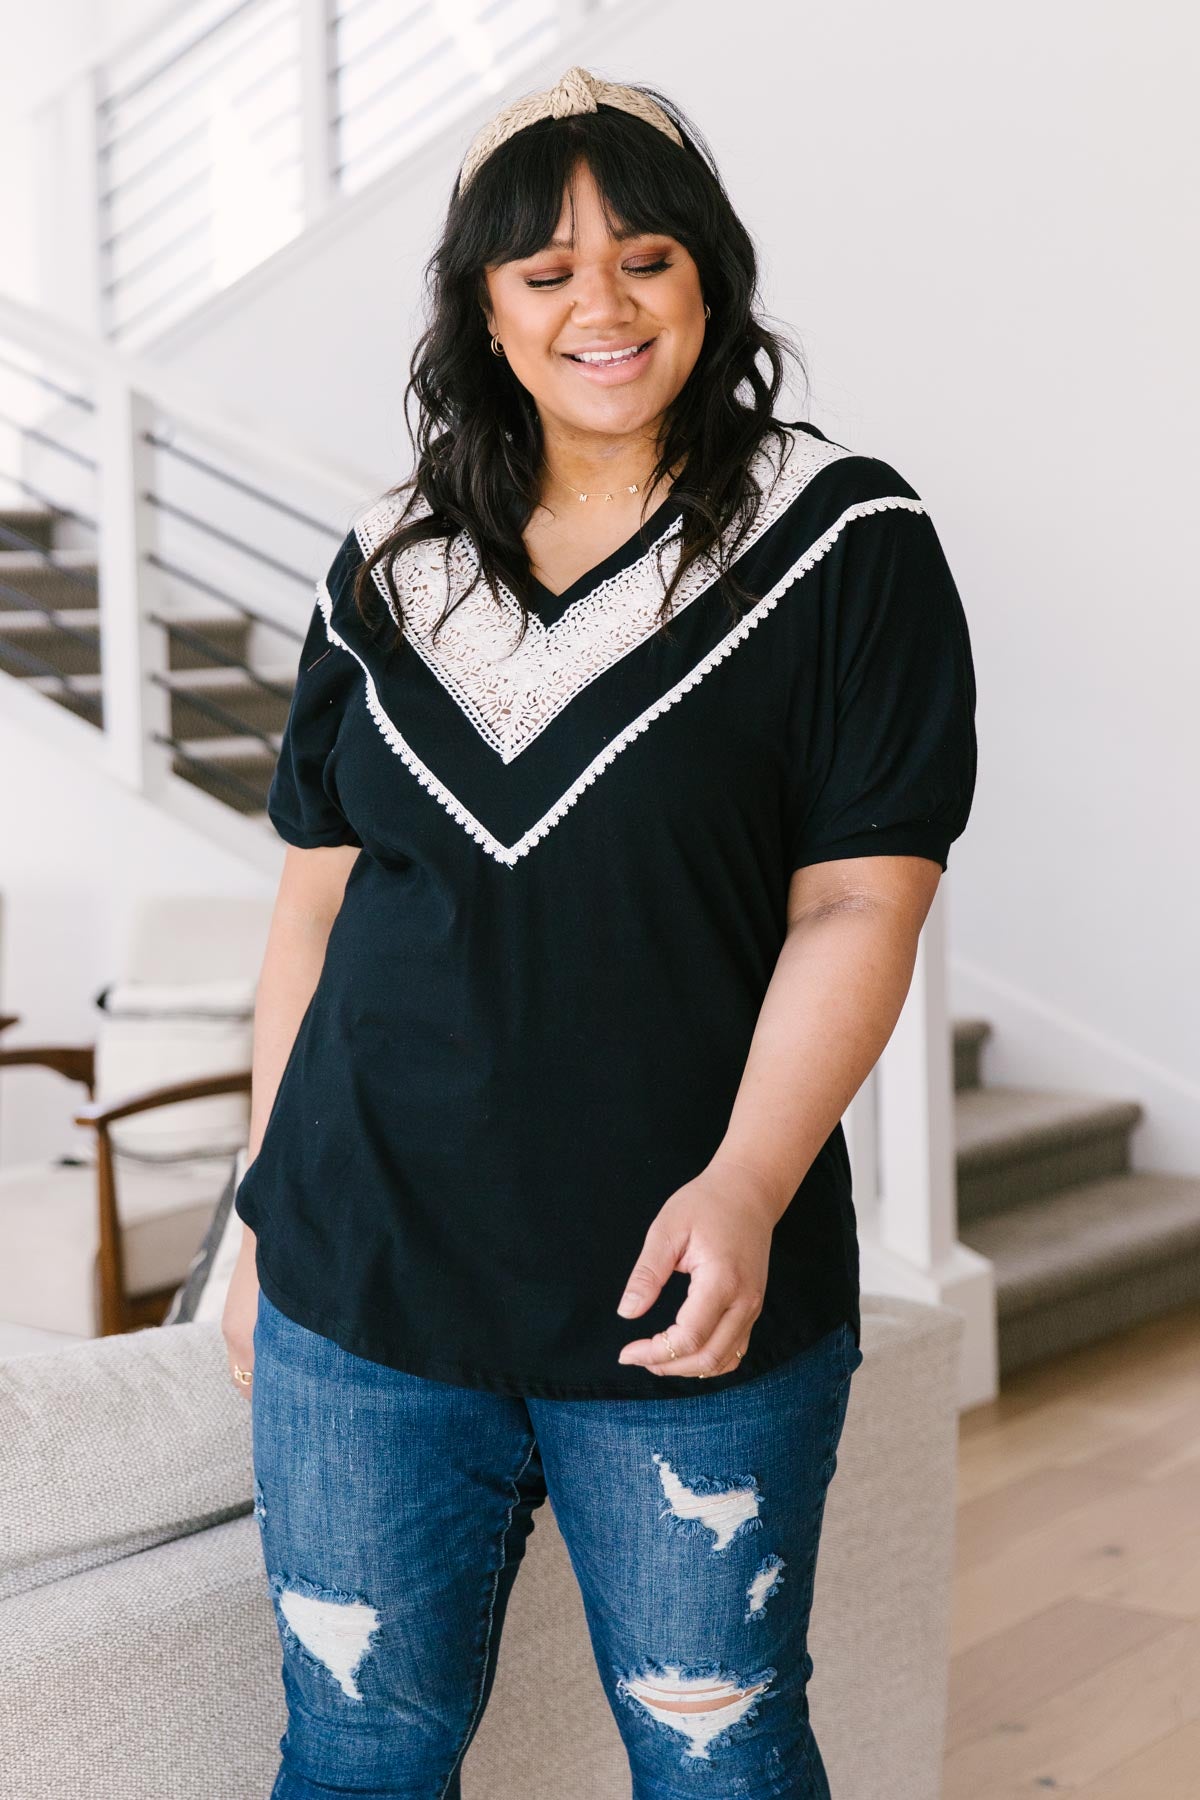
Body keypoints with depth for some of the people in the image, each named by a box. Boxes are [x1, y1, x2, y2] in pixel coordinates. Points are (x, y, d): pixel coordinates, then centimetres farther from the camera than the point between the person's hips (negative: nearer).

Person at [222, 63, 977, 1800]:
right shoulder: (389, 568, 9)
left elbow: (857, 906, -10)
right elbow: (317, 906, 11)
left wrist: (747, 1186, -23)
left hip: (688, 1314, -3)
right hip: (366, 1290, 3)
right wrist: (265, 1217, 11)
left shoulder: (847, 544, -3)